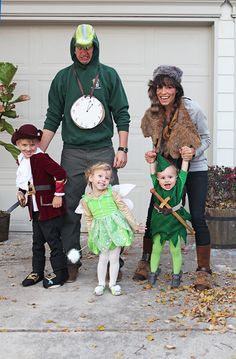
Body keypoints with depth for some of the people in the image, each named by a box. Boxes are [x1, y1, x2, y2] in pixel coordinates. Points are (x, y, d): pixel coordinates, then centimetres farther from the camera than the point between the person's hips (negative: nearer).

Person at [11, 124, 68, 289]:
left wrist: (58, 195, -20)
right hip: (36, 209, 9)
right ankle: (37, 271, 30)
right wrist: (21, 193, 8)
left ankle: (60, 272, 13)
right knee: (37, 241, 17)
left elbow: (61, 173, -24)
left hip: (50, 208, -9)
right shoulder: (21, 160, 9)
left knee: (53, 240, 1)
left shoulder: (41, 158, -18)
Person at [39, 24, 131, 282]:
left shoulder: (108, 75, 7)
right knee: (70, 208, 3)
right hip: (72, 152, 1)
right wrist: (39, 152, 4)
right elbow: (53, 118, 11)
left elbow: (122, 115, 6)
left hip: (103, 150, -1)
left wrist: (122, 149, -3)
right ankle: (71, 262, 15)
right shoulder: (63, 77, 9)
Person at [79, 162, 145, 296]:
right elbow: (89, 219, 11)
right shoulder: (86, 200, 0)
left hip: (115, 228, -1)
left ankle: (113, 283, 23)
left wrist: (134, 225, 4)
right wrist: (91, 237, 14)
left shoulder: (112, 193, -5)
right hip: (101, 232, 1)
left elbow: (124, 209, 0)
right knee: (103, 258, 5)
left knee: (114, 258, 6)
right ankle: (101, 284, 24)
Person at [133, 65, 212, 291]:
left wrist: (194, 151, -25)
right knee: (153, 214, 2)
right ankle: (146, 261, 21)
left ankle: (204, 270, 6)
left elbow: (206, 138, -6)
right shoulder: (153, 114, -6)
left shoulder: (192, 109, -17)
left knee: (197, 218, -8)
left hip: (195, 169, -3)